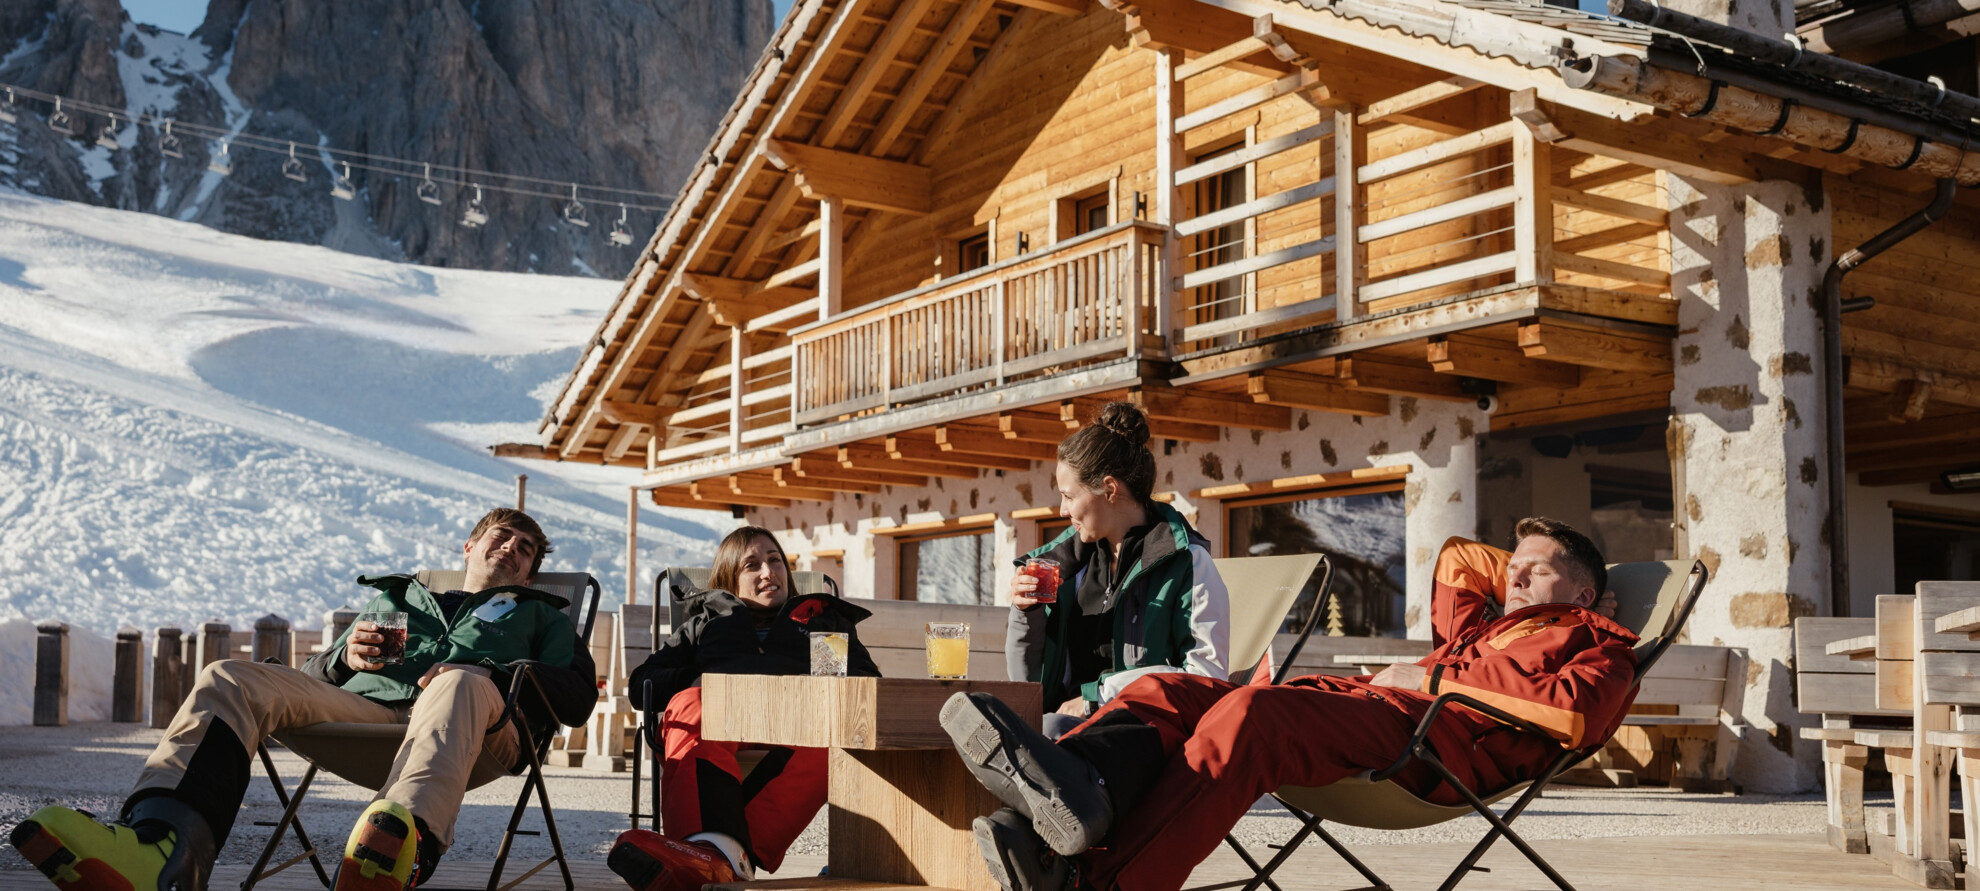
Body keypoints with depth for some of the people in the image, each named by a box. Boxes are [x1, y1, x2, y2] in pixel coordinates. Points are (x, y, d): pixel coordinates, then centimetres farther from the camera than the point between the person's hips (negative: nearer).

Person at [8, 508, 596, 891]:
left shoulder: (538, 614, 35)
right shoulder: (393, 598, 42)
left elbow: (578, 696, 15)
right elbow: (312, 678, 32)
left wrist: (489, 674, -3)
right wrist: (347, 655, 7)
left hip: (475, 731, -3)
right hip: (365, 711, 4)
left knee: (462, 684, -40)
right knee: (230, 678, -19)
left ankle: (404, 843, -73)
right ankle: (161, 841, -49)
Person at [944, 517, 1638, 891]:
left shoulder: (1598, 643, 20)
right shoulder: (1484, 626, 42)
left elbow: (1578, 713, -3)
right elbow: (1458, 555, 58)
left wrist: (1437, 677, -2)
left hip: (1451, 735, -8)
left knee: (1249, 714, -34)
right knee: (1171, 691, -14)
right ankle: (1080, 785, -47)